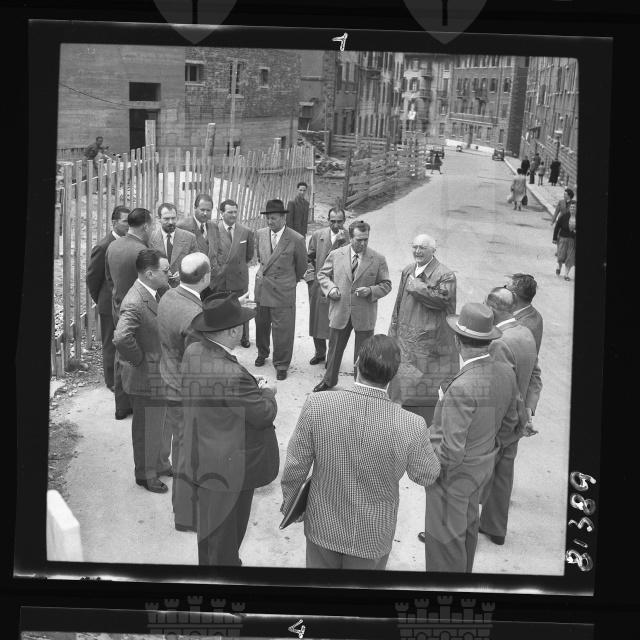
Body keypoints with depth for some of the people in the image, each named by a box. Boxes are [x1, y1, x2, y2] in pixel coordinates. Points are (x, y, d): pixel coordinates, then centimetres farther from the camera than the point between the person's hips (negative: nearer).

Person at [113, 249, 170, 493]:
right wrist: (138, 360, -24)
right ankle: (145, 474, 25)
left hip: (159, 374, 9)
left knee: (158, 424, 23)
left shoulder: (152, 294, 4)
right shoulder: (135, 303, -27)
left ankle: (157, 464, 40)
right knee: (147, 428, 7)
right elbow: (121, 338, -39)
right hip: (146, 377, -9)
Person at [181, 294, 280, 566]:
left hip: (200, 460, 9)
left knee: (209, 527, 29)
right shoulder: (232, 375, -34)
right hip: (228, 469, -9)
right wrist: (267, 393, -3)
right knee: (226, 536, 13)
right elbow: (264, 415, -23)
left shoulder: (192, 352, -7)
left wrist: (252, 386, 1)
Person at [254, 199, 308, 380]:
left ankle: (281, 365, 16)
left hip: (283, 292, -4)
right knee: (261, 325, 18)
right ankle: (262, 353, 41)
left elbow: (301, 266, 2)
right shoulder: (260, 234, 1)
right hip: (261, 289, 5)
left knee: (282, 329, 1)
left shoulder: (296, 240, -14)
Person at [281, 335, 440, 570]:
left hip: (324, 528, 1)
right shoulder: (412, 426, -28)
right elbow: (427, 476, -9)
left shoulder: (316, 405, -25)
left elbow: (296, 465, -12)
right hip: (374, 538, -1)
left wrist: (289, 500, 7)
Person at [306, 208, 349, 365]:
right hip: (318, 286, 3)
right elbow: (309, 257, 14)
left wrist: (341, 242, -23)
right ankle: (320, 353, 31)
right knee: (317, 321, 13)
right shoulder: (318, 235, 3)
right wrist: (311, 275, 4)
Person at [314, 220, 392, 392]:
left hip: (365, 315, -1)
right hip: (339, 312, 2)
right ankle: (329, 381, 37)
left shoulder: (378, 259, -4)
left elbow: (386, 284, 2)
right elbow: (322, 275, 11)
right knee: (334, 348, 16)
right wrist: (330, 288, -8)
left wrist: (371, 291, -17)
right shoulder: (336, 255, 0)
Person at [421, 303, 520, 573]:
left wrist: (435, 472, -12)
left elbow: (452, 448, -31)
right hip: (484, 464, 8)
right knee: (467, 524, 30)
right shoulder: (506, 374, -10)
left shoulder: (461, 387, -35)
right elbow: (509, 424, 5)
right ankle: (463, 568, 52)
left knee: (446, 535, 12)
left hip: (455, 470, -8)